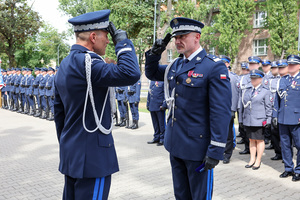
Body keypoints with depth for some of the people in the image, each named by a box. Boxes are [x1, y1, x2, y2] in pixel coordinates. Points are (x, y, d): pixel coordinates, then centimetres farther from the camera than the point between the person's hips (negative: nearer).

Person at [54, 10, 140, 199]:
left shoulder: (65, 64, 11)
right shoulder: (86, 62, -19)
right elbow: (130, 74, -33)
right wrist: (122, 42, -17)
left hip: (71, 152, 10)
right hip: (92, 155, -10)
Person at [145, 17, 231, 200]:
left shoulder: (214, 67, -15)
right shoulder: (175, 65, 7)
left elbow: (221, 112, -18)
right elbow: (152, 73, 22)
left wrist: (216, 150, -20)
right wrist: (155, 53, 3)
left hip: (197, 147, -7)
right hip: (175, 144, 7)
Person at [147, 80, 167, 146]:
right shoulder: (152, 81, 14)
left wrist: (164, 105, -18)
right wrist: (148, 104, 15)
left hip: (160, 107, -7)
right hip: (152, 107, 7)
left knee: (161, 123, 2)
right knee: (155, 123, 14)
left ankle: (162, 139, 12)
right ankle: (156, 138, 25)